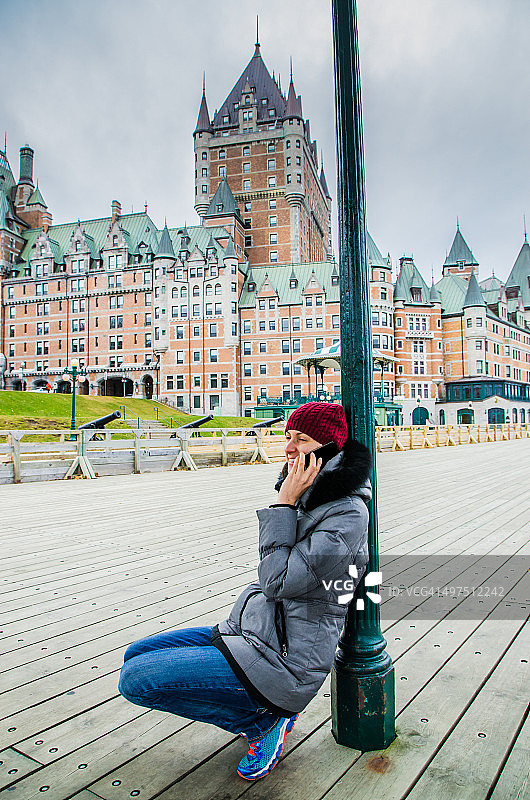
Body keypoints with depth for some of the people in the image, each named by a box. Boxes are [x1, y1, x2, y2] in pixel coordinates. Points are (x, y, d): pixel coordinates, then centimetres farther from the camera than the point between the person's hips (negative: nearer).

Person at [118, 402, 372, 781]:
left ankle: (264, 722, 2)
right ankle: (268, 708, 13)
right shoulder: (309, 496, 7)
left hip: (284, 661, -9)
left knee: (135, 679, -14)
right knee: (135, 655, 13)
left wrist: (284, 503, -22)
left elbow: (278, 582, -24)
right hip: (253, 632, 9)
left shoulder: (348, 514, -20)